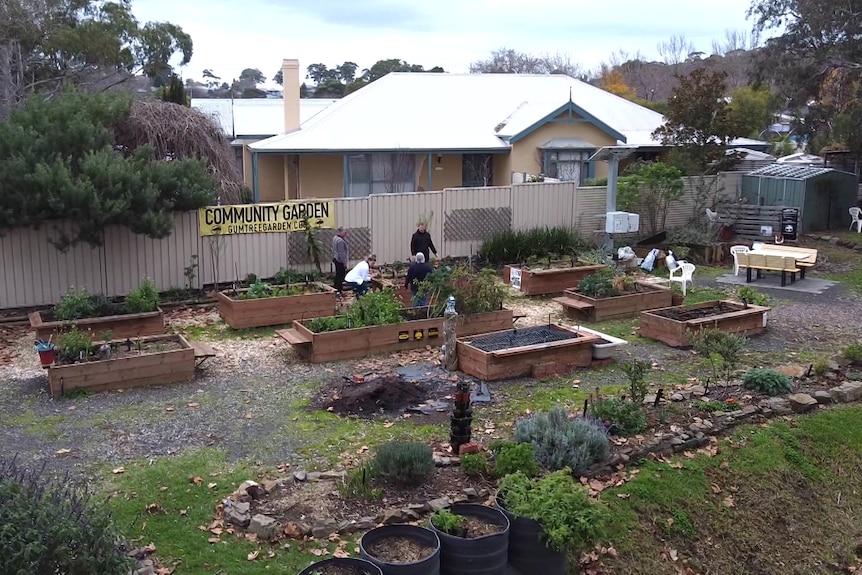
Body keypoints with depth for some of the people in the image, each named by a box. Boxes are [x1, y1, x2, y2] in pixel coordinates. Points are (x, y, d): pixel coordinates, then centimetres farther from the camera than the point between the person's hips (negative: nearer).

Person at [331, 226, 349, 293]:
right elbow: (341, 253, -24)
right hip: (340, 261, -11)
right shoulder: (340, 241, -24)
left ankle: (336, 289, 27)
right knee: (341, 276, -4)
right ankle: (339, 291, 0)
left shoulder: (335, 237, 7)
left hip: (336, 259, 11)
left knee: (338, 275, 19)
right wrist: (344, 263, -20)